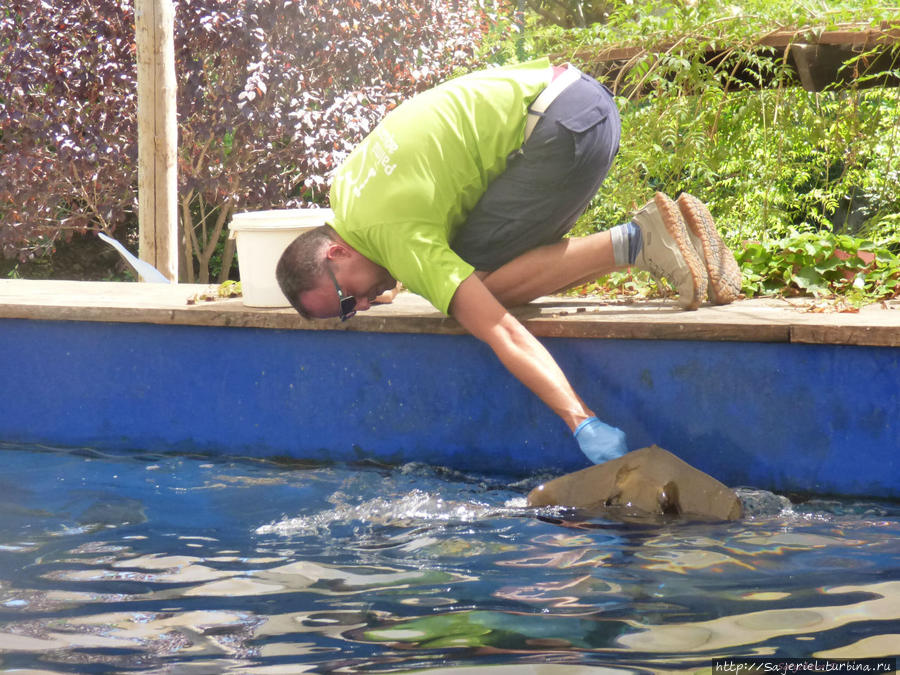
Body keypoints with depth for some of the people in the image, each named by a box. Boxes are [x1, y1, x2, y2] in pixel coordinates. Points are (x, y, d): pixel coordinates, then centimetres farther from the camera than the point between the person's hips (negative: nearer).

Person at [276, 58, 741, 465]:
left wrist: (582, 424, -34)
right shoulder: (347, 181, 10)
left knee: (480, 279, -12)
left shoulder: (396, 235, -16)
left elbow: (502, 334, -26)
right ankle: (650, 230, 4)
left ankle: (634, 243, -12)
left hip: (564, 124, -10)